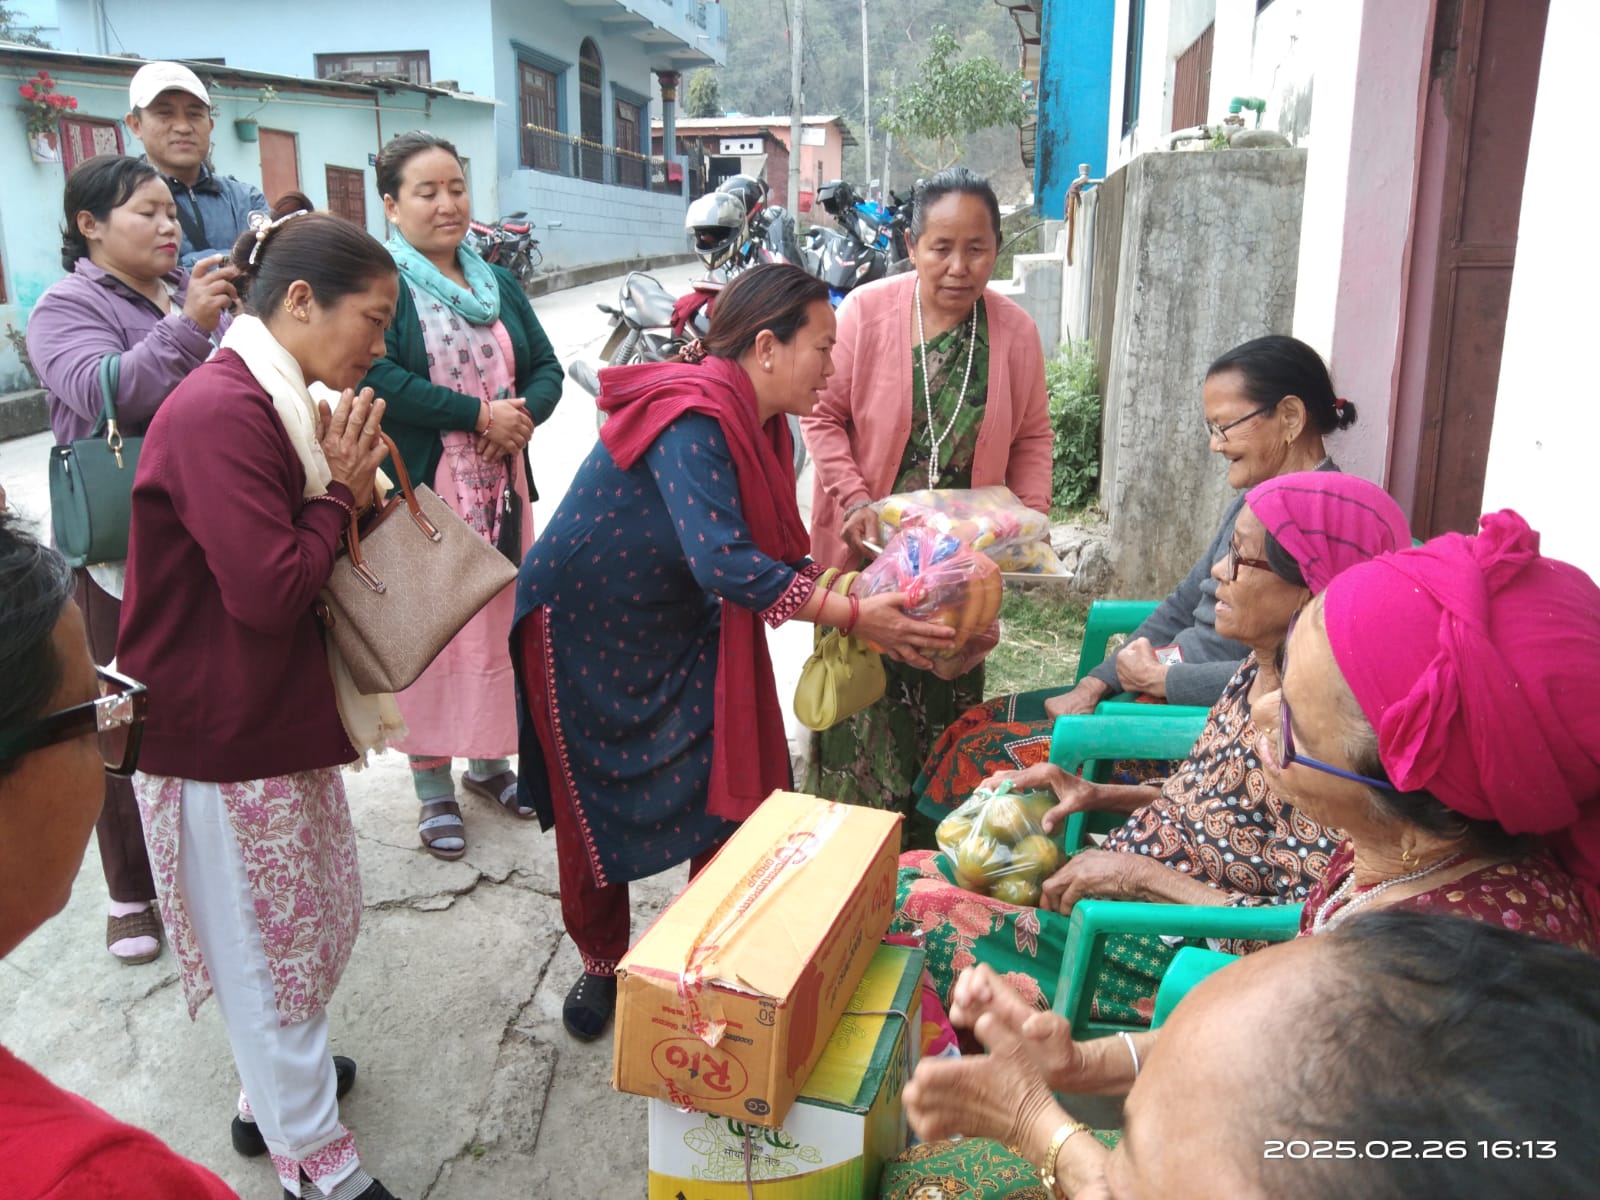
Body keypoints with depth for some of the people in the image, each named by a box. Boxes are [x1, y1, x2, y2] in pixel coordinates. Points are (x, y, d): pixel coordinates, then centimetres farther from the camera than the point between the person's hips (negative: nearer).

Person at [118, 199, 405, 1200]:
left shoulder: (278, 404, 9)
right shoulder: (221, 413, -23)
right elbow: (269, 592, -26)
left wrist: (349, 490, -1)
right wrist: (341, 494, -14)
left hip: (281, 718, 10)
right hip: (224, 739, -10)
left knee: (323, 918, 22)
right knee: (271, 948, 7)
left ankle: (277, 1088, 44)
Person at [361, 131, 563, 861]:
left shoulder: (498, 284, 14)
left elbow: (546, 367, 10)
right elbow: (377, 376, -20)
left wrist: (523, 415, -12)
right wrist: (478, 414, -19)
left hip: (502, 489, 6)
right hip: (418, 493, -5)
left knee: (499, 624, 12)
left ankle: (489, 762, 30)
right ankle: (433, 789, 14)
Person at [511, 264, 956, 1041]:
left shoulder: (759, 423, -2)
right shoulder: (691, 418, -30)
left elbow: (775, 553, 1)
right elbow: (724, 564, -40)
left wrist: (851, 587, -14)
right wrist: (854, 617, -35)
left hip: (679, 629, 8)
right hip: (586, 631, -7)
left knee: (737, 799, 5)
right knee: (595, 807, 9)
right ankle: (601, 964, 32)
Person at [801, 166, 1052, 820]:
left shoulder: (1015, 331, -3)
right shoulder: (864, 311, -10)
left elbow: (1032, 437, 7)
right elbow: (824, 415, -4)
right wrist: (854, 500, -16)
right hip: (870, 551, -2)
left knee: (948, 708, 12)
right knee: (863, 706, 7)